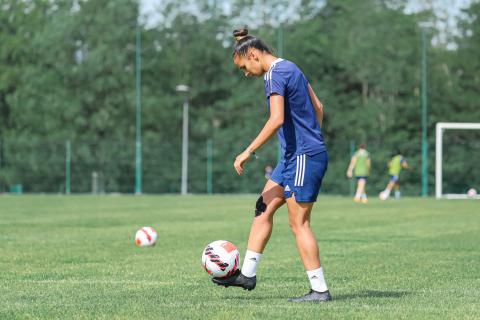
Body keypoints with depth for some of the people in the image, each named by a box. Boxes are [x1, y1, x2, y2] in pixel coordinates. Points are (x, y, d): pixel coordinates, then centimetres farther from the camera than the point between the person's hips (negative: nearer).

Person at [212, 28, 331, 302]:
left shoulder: (275, 74, -15)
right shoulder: (290, 68, 15)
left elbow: (277, 119, -26)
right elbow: (318, 107, 20)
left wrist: (249, 152, -22)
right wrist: (314, 140, 26)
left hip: (303, 157, -10)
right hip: (294, 156, 10)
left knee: (299, 223, -5)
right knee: (264, 207, 12)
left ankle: (320, 290, -2)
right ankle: (248, 274, 16)